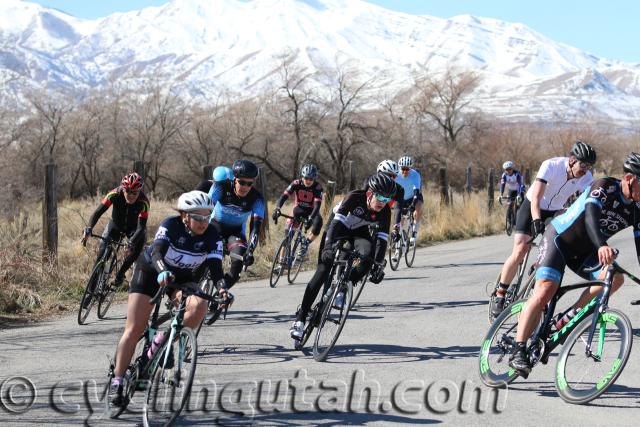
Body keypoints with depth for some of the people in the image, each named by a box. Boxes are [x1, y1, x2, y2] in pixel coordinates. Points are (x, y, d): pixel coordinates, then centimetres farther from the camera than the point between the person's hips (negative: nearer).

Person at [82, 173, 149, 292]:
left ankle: (120, 273, -2)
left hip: (134, 228, -1)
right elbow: (98, 212, -33)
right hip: (116, 225, 1)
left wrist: (131, 244, -51)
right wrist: (88, 229, -50)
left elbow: (141, 226, -35)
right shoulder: (115, 195, -30)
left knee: (135, 250, -27)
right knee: (103, 252, -17)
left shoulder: (143, 202, -32)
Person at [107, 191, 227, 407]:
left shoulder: (212, 236, -20)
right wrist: (162, 272, -63)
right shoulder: (171, 225, -28)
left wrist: (222, 288, -48)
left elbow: (215, 266, -28)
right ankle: (117, 381, -2)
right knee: (134, 330, -10)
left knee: (199, 308, -29)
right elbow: (157, 251, -42)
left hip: (182, 278, 3)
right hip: (150, 271, -3)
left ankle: (163, 340, -7)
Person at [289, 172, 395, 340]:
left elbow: (382, 239, -25)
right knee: (323, 271, -16)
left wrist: (379, 265, -39)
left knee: (368, 254, -32)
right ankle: (300, 318, -12)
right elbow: (337, 221, -41)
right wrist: (329, 246, -55)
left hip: (359, 232, 3)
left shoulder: (385, 211, -23)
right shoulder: (355, 197, -32)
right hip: (337, 228, -3)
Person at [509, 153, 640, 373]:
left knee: (615, 278, -20)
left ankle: (567, 318, -10)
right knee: (544, 292, -21)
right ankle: (518, 352, -21)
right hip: (559, 238, -6)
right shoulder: (605, 187, -23)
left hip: (584, 251, 6)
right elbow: (591, 216, -40)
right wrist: (602, 246, -57)